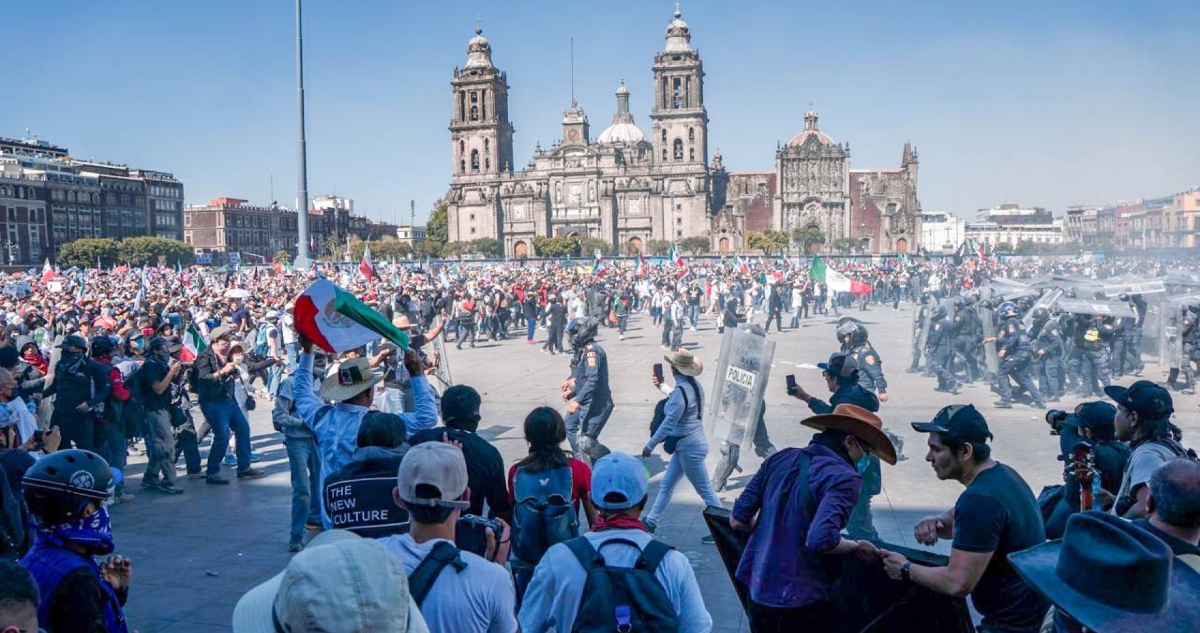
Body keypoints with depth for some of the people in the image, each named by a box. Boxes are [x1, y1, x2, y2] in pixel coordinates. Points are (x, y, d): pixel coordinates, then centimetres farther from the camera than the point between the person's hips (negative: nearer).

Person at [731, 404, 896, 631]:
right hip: (802, 604, -5)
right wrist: (856, 547, -9)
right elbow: (821, 539, -28)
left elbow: (738, 521, 6)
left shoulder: (780, 458, 3)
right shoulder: (844, 477, -15)